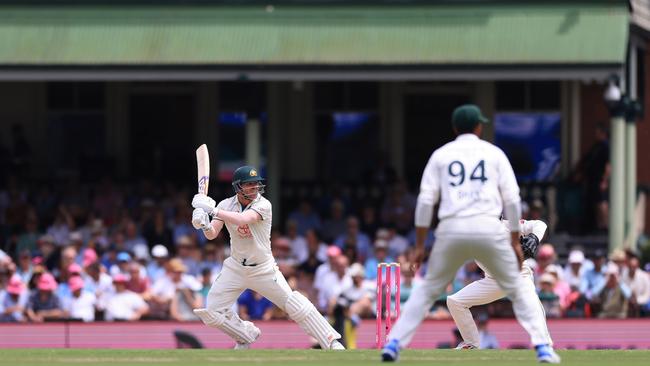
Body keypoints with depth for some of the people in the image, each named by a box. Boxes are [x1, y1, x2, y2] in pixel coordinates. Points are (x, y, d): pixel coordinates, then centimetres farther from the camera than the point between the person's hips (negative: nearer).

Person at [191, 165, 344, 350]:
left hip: (263, 269, -4)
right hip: (235, 268, 4)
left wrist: (212, 210, -40)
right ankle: (246, 336, 23)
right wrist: (205, 225, -37)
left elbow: (243, 220, -37)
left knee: (295, 305, -10)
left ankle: (332, 343, -2)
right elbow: (212, 234, -14)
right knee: (212, 311, -3)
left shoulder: (263, 205, -19)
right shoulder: (226, 205, -6)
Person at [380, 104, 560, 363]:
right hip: (489, 229, -1)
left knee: (427, 290, 13)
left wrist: (419, 246, 8)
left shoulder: (441, 155, 12)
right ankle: (542, 348, 1)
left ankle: (394, 344, 1)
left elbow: (425, 200, 5)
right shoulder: (494, 153, 12)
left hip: (451, 229, 1)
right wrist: (515, 242, 11)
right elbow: (512, 199, 5)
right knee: (517, 291, 11)